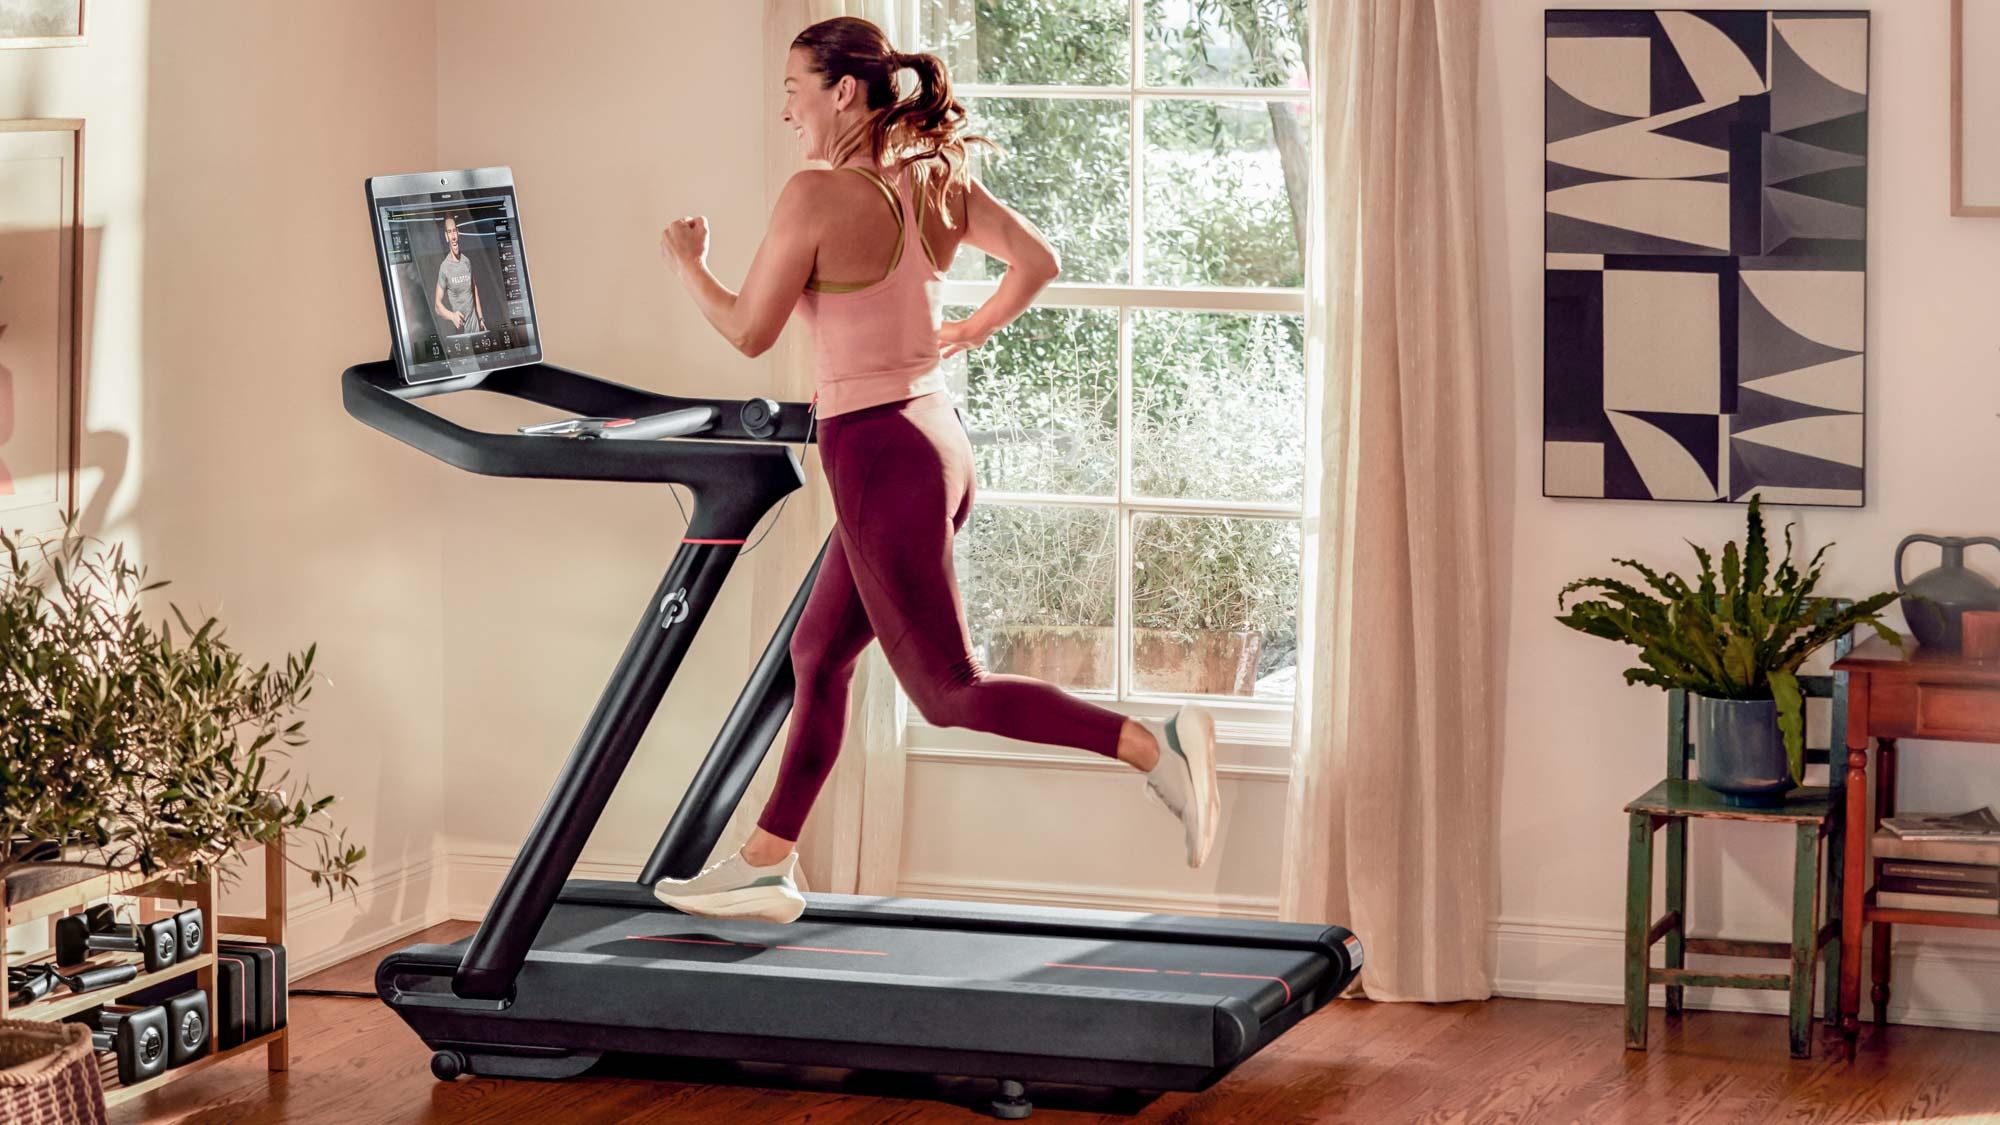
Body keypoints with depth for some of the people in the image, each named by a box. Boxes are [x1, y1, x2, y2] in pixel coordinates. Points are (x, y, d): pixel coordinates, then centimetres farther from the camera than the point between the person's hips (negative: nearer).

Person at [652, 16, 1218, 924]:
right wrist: (976, 329, 25)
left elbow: (749, 331, -10)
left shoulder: (818, 196, -17)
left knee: (949, 692, -2)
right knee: (817, 655, 19)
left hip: (880, 456, -9)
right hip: (934, 437, 9)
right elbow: (1036, 261, 10)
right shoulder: (937, 181, 4)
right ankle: (764, 867, 27)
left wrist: (688, 264, 7)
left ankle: (1155, 747, -14)